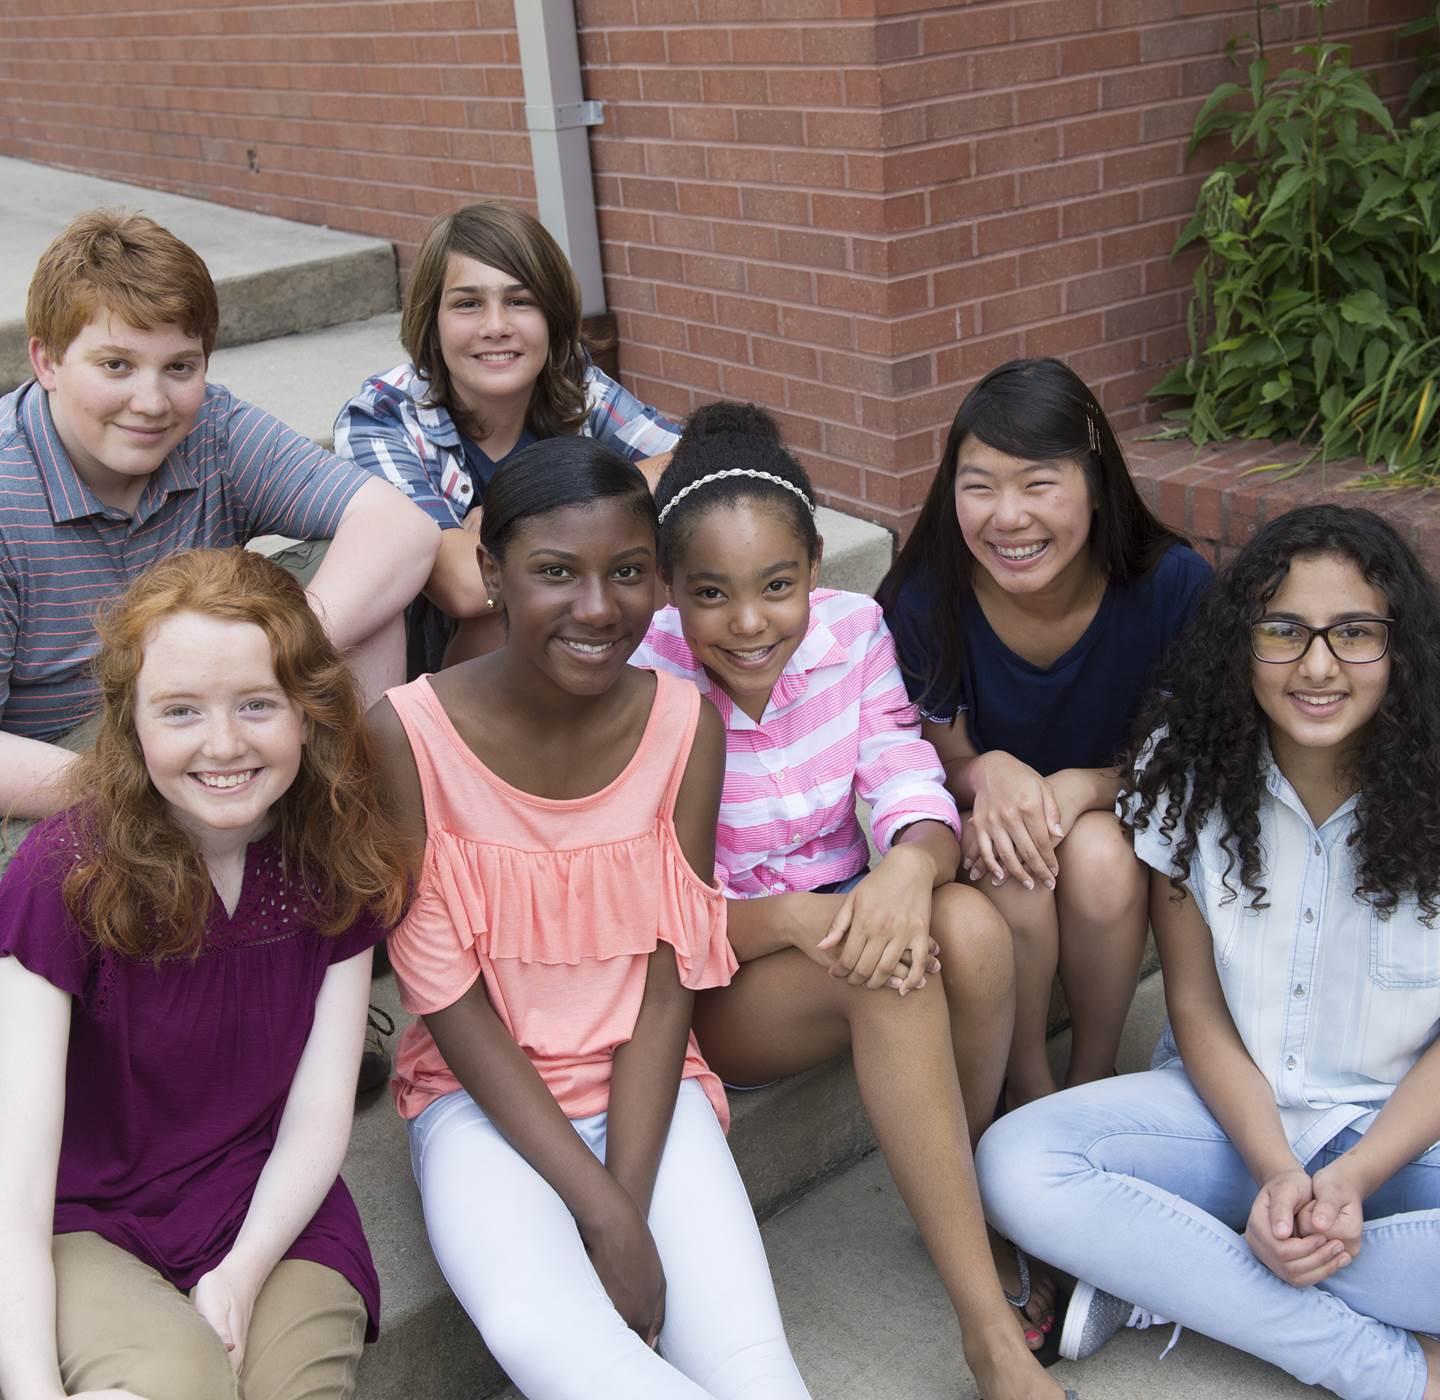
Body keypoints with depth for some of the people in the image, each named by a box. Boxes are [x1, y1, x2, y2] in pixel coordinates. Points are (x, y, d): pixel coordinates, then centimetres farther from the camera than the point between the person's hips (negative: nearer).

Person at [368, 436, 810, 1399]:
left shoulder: (685, 724, -5)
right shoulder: (408, 735, -14)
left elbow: (668, 985, -4)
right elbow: (450, 1002, -12)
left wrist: (632, 1201, -15)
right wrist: (600, 1211, -17)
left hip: (645, 1085, 2)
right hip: (483, 1096, -1)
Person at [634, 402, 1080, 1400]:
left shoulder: (852, 632, -6)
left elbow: (913, 789, -11)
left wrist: (909, 867, -36)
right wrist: (797, 917, -35)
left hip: (839, 915, 4)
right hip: (708, 983, -4)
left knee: (969, 928, -29)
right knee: (886, 974, -34)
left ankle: (966, 1199, -3)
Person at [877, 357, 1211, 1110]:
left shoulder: (1173, 586, -21)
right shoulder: (924, 601, -20)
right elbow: (940, 768, -7)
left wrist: (1079, 787, -31)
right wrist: (990, 772, -32)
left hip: (1118, 825, 0)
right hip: (980, 824, 0)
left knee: (1098, 854, -33)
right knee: (1011, 868, -33)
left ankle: (1094, 1076, -5)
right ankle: (1028, 1087, -5)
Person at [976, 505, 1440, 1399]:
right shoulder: (1191, 765, -7)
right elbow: (1197, 1007, -4)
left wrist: (1351, 1180, -20)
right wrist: (1279, 1174, -17)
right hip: (1234, 1106, 2)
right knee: (1017, 1165, -26)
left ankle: (1168, 1280, -20)